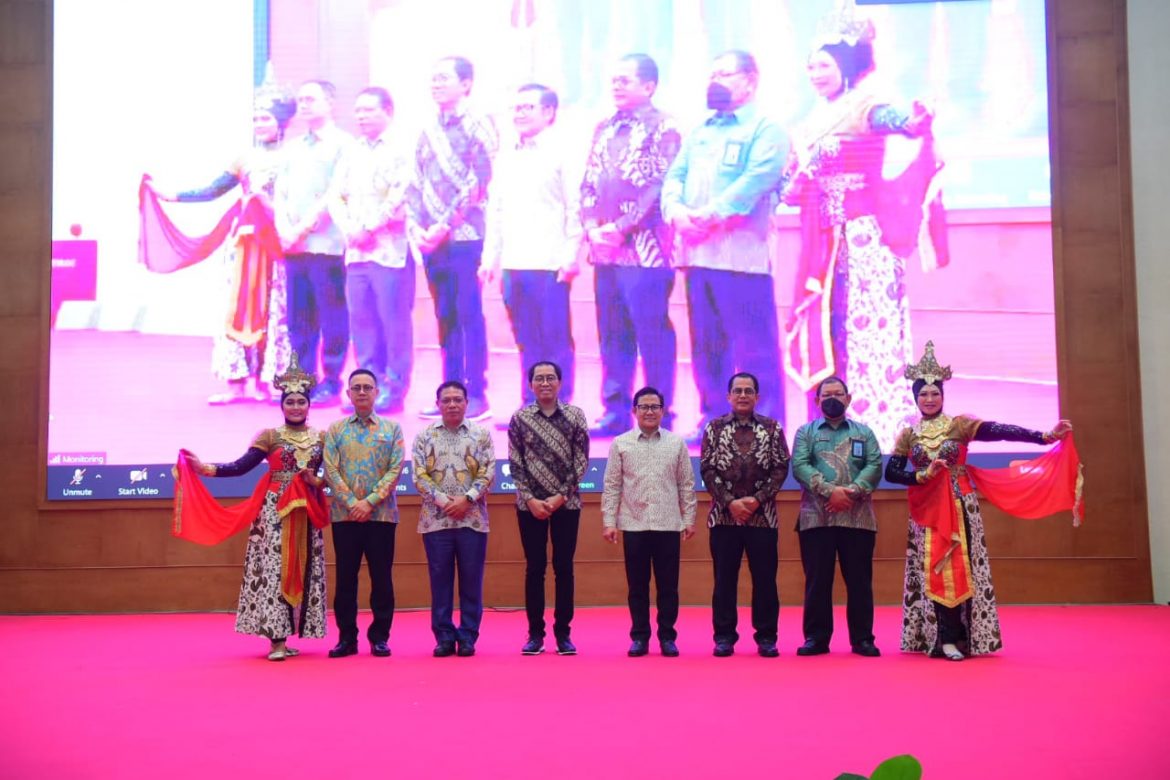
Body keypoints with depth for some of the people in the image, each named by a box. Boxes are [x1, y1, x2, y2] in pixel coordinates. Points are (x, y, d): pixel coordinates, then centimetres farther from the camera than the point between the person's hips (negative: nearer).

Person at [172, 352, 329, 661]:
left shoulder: (321, 437, 8)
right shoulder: (270, 436, 1)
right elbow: (240, 467, -5)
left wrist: (319, 481, -10)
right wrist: (204, 468, -16)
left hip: (306, 513, 3)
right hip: (274, 512, -3)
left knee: (302, 571, 3)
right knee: (273, 569, -7)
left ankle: (286, 636, 11)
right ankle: (276, 640, -7)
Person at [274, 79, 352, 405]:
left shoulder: (342, 144, 0)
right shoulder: (293, 148, 20)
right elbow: (280, 192, 16)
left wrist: (303, 228, -10)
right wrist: (285, 230, -2)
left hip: (326, 244, -6)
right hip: (293, 246, 6)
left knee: (332, 318, -3)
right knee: (298, 319, 7)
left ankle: (331, 381, 4)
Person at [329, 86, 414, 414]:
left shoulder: (400, 150, -1)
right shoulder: (351, 153, 18)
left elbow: (401, 199, -12)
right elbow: (336, 196, 14)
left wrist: (369, 228, -14)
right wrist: (348, 228, -3)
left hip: (390, 249, -6)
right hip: (356, 250, 6)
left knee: (393, 320, -4)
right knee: (361, 320, 6)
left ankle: (394, 388, 3)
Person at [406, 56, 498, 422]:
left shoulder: (478, 126, -3)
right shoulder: (428, 130, 16)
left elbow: (477, 184, -11)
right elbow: (416, 182, 15)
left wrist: (444, 225, -13)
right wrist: (414, 224, 0)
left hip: (465, 237, -6)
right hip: (432, 240, 6)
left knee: (469, 316, -4)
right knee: (445, 318, 8)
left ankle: (476, 396, 1)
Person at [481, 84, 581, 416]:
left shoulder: (562, 151, -2)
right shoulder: (506, 157, 17)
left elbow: (575, 207, -7)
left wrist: (571, 255, -12)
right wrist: (490, 256, 15)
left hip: (549, 265, -6)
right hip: (513, 265, 6)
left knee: (555, 341, 0)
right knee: (527, 341, 11)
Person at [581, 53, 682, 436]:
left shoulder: (663, 128, -3)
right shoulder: (604, 129, 18)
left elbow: (660, 187, -12)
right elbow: (589, 182, 15)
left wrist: (621, 228, -14)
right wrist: (592, 227, -1)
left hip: (644, 249, -7)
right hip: (605, 249, 7)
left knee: (653, 335, -4)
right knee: (611, 335, 10)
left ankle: (658, 419, 4)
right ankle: (615, 412, 18)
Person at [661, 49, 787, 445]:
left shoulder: (766, 129, 2)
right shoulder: (700, 132, 24)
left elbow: (755, 181, -13)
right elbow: (675, 176, 14)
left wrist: (709, 214, -20)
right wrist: (676, 210, -8)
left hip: (741, 253, -7)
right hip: (696, 252, 7)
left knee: (753, 348, -5)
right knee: (706, 345, 11)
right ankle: (715, 421, 19)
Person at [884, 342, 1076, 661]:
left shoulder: (959, 425, 0)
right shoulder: (908, 434, 7)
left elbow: (1001, 432, -12)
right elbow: (891, 472, 2)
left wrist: (1046, 435, -24)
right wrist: (924, 475, -14)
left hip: (960, 506, -1)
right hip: (926, 509, 1)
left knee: (959, 567, -5)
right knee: (933, 570, -3)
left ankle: (951, 638, -1)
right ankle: (946, 638, 0)